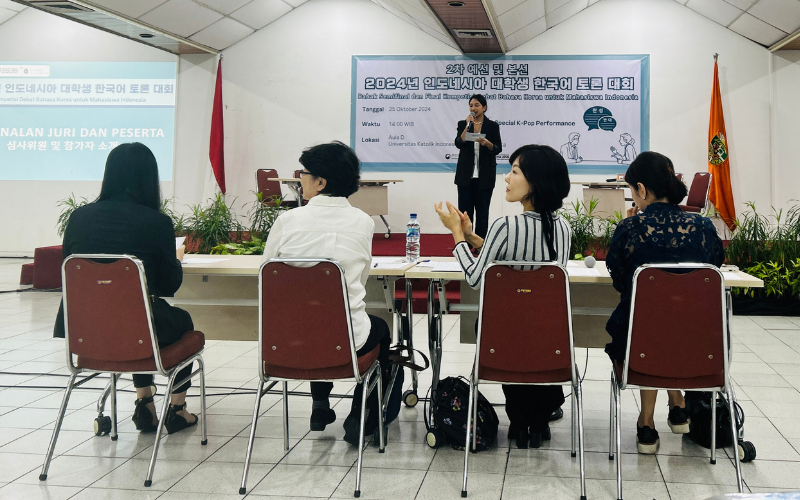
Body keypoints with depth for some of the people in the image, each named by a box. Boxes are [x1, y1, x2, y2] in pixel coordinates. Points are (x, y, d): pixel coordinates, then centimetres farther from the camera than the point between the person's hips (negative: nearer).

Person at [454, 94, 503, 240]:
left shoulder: (493, 126, 3)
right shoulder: (463, 124, 6)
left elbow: (498, 149, -2)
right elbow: (459, 144, -9)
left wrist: (487, 143, -21)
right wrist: (468, 125, -16)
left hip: (484, 176, -1)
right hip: (466, 175, 1)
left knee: (482, 211, 3)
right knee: (465, 211, 1)